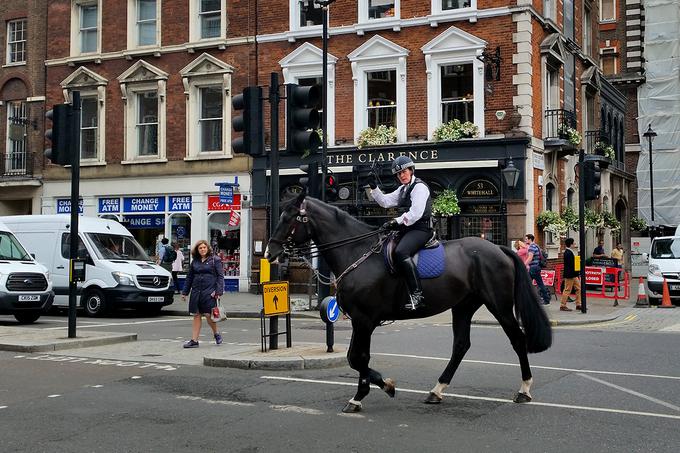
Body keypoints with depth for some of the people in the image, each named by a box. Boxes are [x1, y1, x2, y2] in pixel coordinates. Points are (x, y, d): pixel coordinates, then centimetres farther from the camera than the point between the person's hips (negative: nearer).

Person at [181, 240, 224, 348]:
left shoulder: (215, 260, 1)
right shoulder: (194, 261, 15)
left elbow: (220, 276, -3)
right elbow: (189, 277, 21)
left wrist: (218, 291, -13)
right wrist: (185, 292, 18)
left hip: (209, 292, -5)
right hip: (196, 291, 5)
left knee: (208, 315, -5)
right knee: (196, 316, 5)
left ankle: (216, 334, 20)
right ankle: (194, 341, 7)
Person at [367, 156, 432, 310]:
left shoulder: (419, 186, -7)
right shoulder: (403, 189, 21)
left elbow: (415, 213, -18)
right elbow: (385, 201, 19)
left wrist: (397, 221, -17)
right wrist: (374, 188, 6)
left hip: (421, 229, -10)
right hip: (408, 229, 10)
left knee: (400, 252, -33)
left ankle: (416, 294, -36)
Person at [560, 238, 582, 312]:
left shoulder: (569, 252, 14)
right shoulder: (568, 253, -19)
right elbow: (571, 264, -23)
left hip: (574, 275, 10)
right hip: (569, 275, -10)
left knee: (579, 288, 11)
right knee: (567, 290, -3)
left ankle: (578, 304, 17)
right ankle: (563, 305, 5)